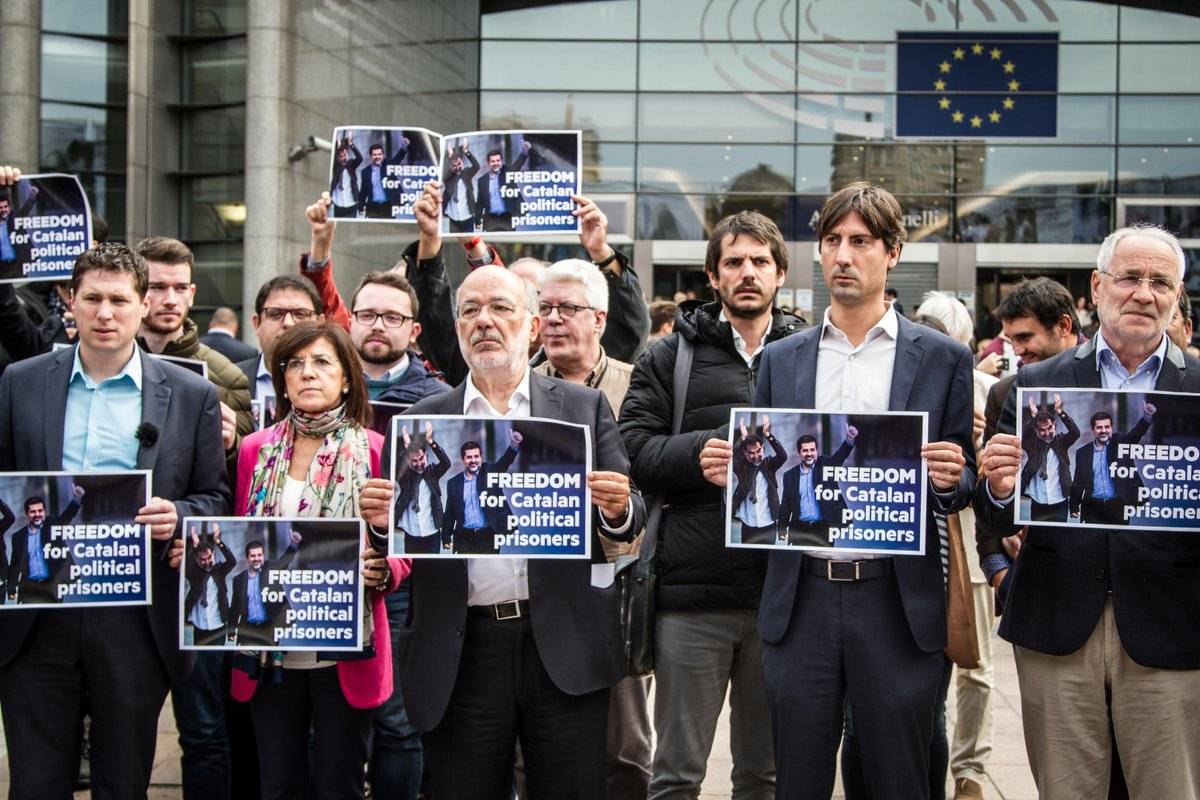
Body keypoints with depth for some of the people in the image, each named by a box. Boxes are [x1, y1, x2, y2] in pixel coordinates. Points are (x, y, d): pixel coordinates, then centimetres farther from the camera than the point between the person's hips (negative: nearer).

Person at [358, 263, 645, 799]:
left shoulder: (583, 407, 8)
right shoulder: (423, 420, 10)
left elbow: (627, 521, 6)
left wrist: (617, 510, -16)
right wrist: (384, 520, -14)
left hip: (562, 644, 0)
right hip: (461, 651, 1)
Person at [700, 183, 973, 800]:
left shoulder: (943, 359, 4)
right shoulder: (781, 360, 11)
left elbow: (966, 482, 6)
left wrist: (952, 480, -16)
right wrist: (727, 470, -8)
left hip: (898, 603, -2)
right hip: (800, 602, 2)